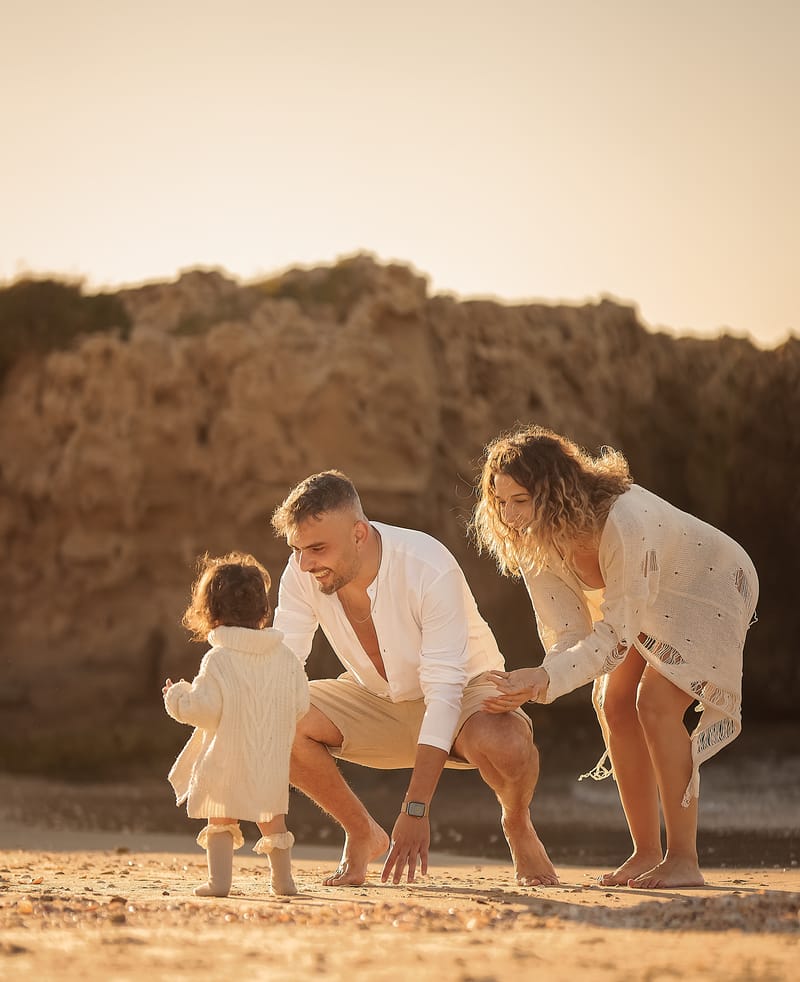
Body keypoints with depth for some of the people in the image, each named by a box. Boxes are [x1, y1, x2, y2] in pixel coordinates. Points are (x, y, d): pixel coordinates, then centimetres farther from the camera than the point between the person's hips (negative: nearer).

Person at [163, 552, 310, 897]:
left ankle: (219, 879, 2)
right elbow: (300, 705, 4)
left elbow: (203, 708, -17)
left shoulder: (218, 660, -14)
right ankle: (282, 877, 23)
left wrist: (177, 697, 2)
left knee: (220, 818, 8)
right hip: (272, 761, 4)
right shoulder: (285, 658, -1)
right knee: (272, 817, 18)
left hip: (226, 760, -4)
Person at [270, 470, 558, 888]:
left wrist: (415, 809, -39)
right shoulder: (302, 573, -19)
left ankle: (518, 826, -1)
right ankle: (362, 834, 3)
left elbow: (444, 693, -33)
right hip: (375, 699, 4)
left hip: (464, 690, -4)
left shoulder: (430, 568, -32)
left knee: (502, 743, -38)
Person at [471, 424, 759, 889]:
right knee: (615, 704, -4)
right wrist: (527, 685, -38)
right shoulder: (534, 540, -18)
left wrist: (546, 677, -49)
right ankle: (647, 854, 6)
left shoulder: (624, 522, -41)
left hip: (712, 585, -7)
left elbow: (614, 634, -37)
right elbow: (567, 634, -18)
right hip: (647, 603, 7)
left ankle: (684, 859, -16)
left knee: (656, 702, -21)